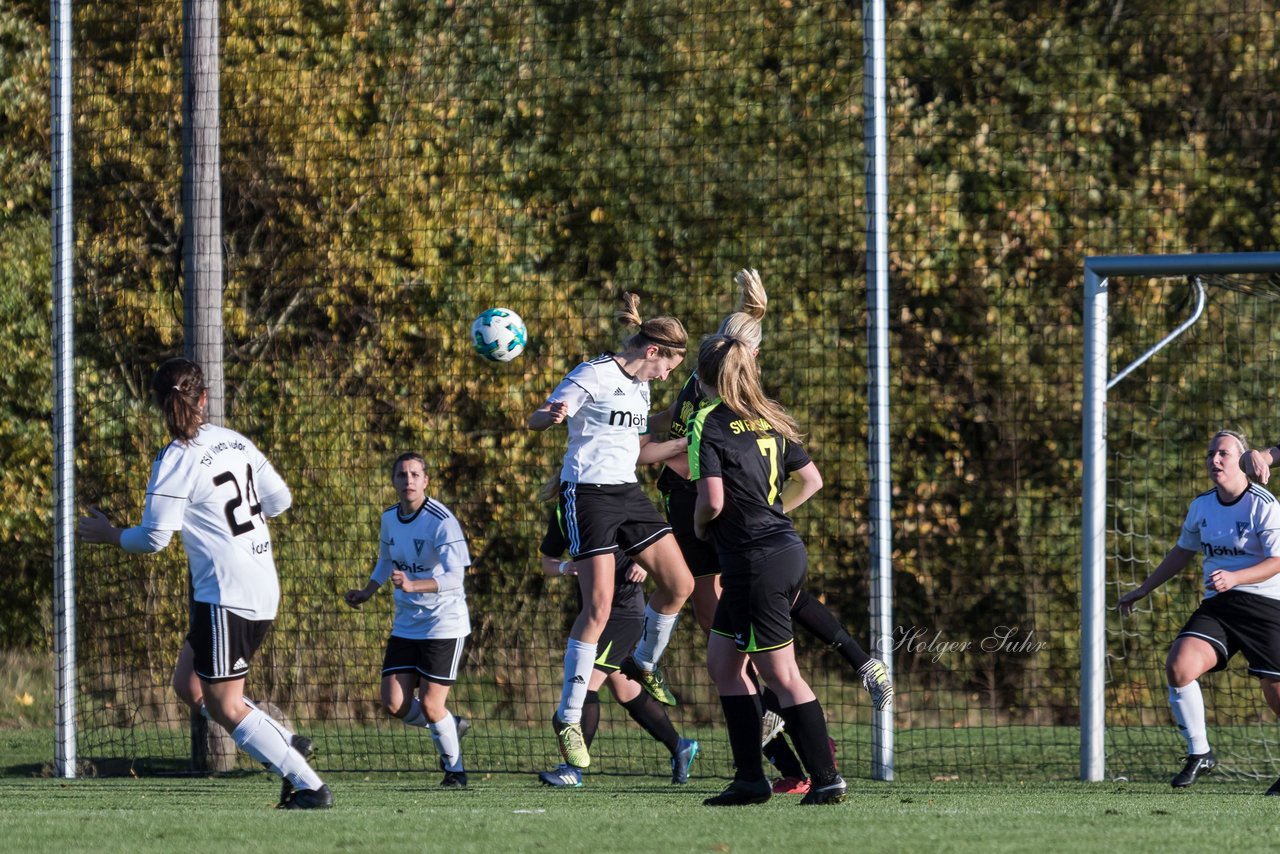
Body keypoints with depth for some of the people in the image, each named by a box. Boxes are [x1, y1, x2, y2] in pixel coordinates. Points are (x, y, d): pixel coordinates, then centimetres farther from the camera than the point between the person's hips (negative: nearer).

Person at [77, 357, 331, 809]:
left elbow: (153, 538, -13)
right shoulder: (235, 441, 7)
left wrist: (108, 534, 5)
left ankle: (309, 786, -4)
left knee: (225, 708, -1)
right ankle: (288, 748, 12)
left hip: (226, 597, -8)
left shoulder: (176, 461, -15)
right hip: (263, 590, 8)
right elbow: (279, 499, 14)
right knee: (189, 684, 18)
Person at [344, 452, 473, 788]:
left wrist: (413, 585, -42)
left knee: (430, 705, -9)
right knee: (394, 705, -3)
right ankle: (451, 726, 25)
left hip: (443, 624, -6)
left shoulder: (441, 522, -18)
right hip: (405, 625, 6)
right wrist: (367, 591, 14)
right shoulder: (390, 518, 4)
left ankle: (454, 767, 15)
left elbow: (454, 575, -29)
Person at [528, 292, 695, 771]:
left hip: (628, 493, 8)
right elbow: (536, 421, -16)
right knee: (598, 607, -14)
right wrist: (552, 415, -37)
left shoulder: (640, 387, 15)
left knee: (679, 583, 4)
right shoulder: (594, 376, -10)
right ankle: (568, 717, -7)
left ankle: (643, 662, 31)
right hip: (588, 493, -8)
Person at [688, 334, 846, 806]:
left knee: (781, 676, -2)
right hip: (787, 550, 8)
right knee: (722, 662, 15)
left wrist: (699, 524, 1)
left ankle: (827, 778, -2)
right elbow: (811, 479, 17)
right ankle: (749, 779, 14)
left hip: (756, 562, -8)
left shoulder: (708, 424, -11)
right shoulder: (769, 421, 12)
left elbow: (713, 499, -19)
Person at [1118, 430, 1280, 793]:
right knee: (1179, 666, -19)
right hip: (1217, 606, 5)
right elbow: (1184, 551, 26)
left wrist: (1234, 578, -30)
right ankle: (1199, 754, -5)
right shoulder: (1201, 505, 10)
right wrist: (1144, 589, 29)